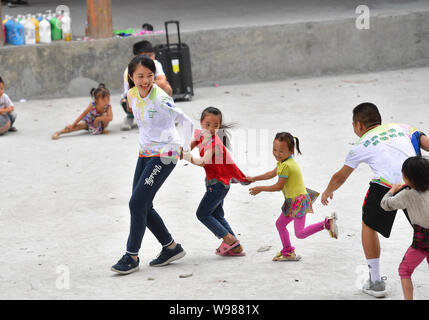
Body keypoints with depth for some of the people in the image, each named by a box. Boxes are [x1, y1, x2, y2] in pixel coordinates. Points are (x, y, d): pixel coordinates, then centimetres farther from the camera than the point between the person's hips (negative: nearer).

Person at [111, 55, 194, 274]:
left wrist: (186, 149, -11)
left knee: (137, 203, -11)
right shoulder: (132, 95, 1)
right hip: (145, 154, 8)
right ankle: (171, 247, 24)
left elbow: (187, 122, -21)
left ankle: (132, 256, -1)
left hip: (164, 155, -8)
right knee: (143, 206, 9)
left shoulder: (160, 99, -22)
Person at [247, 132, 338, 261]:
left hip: (299, 200, -10)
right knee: (280, 224, 20)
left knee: (300, 233, -14)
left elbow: (279, 186, -17)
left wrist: (260, 189, -5)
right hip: (292, 201, 10)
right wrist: (254, 178, 30)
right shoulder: (285, 161, 8)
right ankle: (288, 252, 30)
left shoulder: (286, 165, -22)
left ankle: (327, 223, -13)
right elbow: (272, 173, 25)